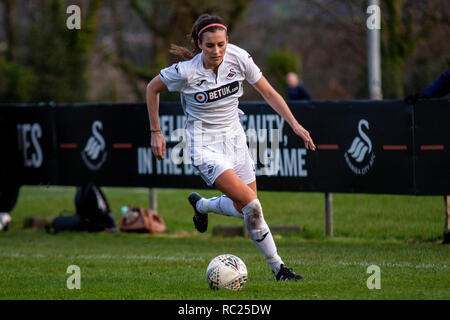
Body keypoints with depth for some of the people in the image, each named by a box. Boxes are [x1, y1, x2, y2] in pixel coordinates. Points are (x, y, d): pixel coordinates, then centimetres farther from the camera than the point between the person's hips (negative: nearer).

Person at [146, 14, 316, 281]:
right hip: (205, 146, -5)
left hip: (234, 138, 5)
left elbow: (268, 93, 0)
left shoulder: (238, 58, -12)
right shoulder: (185, 71, -21)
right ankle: (277, 267, -2)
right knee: (252, 206, -18)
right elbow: (153, 88, -3)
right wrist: (156, 132, -1)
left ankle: (201, 205, 37)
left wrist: (295, 124, -7)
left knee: (244, 210, 6)